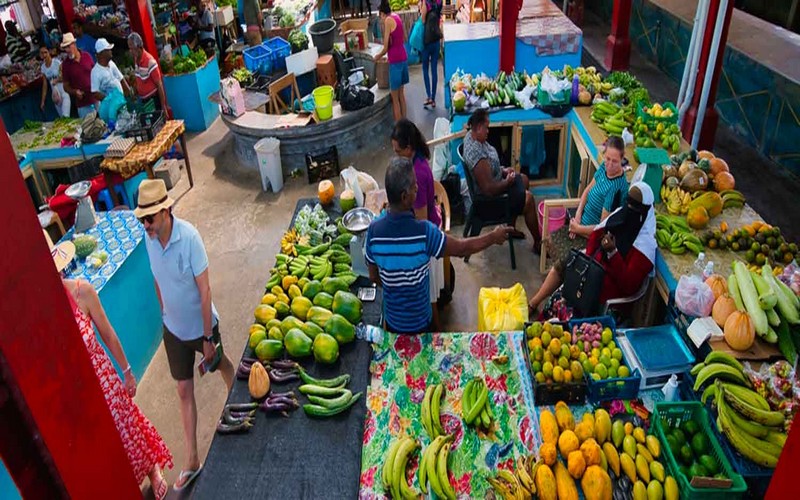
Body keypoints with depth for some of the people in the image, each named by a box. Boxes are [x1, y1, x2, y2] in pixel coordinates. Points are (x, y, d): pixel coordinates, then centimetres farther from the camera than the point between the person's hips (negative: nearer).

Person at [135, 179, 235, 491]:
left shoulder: (189, 236, -27)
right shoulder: (149, 238, -11)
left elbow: (204, 290, -23)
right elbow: (158, 279, 5)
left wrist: (208, 337, -20)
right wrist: (164, 314, 13)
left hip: (200, 325, -4)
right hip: (173, 328, 4)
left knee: (221, 364, 23)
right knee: (184, 390, 10)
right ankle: (192, 460, 21)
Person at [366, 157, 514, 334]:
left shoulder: (374, 230, -17)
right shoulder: (423, 232, -29)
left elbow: (374, 277, -4)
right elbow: (462, 248, -13)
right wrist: (494, 237, 3)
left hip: (391, 320, 3)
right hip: (418, 323, -3)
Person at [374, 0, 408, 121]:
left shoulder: (388, 20, -12)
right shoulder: (397, 17, 11)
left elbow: (386, 47, -13)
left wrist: (378, 56, 5)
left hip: (395, 60, -8)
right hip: (403, 58, 8)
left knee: (395, 98, 0)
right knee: (401, 94, 16)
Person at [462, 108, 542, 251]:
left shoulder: (472, 135, -6)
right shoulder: (477, 156, -37)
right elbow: (489, 189, -34)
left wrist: (503, 170, 1)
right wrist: (508, 181, -17)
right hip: (489, 198, -10)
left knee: (523, 179, 23)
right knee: (528, 200, -5)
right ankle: (538, 243, 14)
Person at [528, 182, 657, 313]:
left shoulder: (645, 241, -25)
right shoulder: (620, 214, -4)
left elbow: (630, 285, -29)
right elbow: (595, 235, 11)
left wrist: (612, 252, -35)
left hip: (615, 284, -8)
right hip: (597, 264, 8)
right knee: (560, 267, 7)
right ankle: (532, 305, 12)